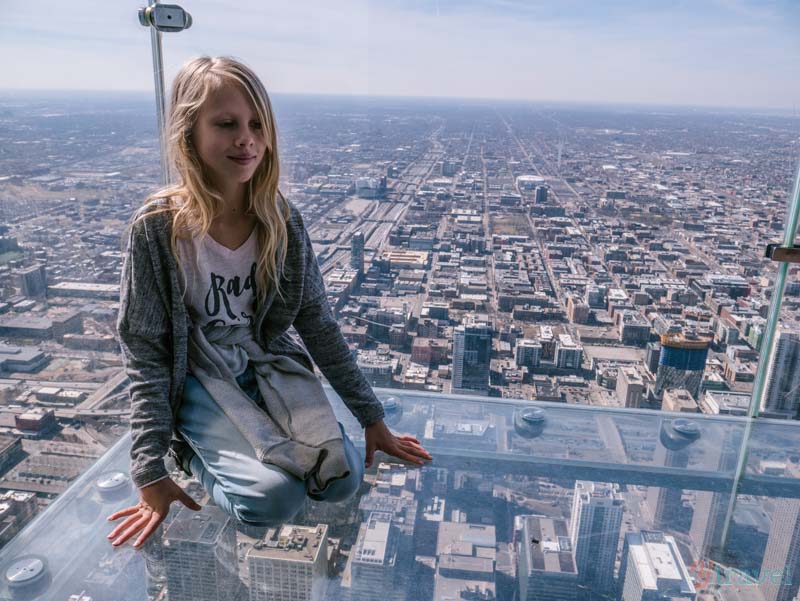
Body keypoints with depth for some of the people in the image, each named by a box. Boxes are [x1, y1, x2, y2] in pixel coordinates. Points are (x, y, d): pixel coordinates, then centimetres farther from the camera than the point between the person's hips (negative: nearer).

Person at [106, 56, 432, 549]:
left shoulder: (284, 221, -9)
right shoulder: (158, 229, -17)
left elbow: (317, 323, -3)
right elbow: (144, 352, -13)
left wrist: (372, 418, -1)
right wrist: (151, 473, -14)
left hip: (270, 364, 3)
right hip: (198, 377, -3)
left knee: (342, 480, -13)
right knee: (274, 498, -23)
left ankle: (248, 438, 13)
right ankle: (196, 447, 8)